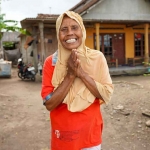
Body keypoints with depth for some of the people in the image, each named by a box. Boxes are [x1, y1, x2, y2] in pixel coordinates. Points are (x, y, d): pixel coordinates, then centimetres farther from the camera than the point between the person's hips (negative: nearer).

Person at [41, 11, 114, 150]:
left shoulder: (97, 58, -8)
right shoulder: (51, 62, -9)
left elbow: (106, 95, -12)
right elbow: (49, 104, -14)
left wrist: (81, 73, -22)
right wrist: (70, 75, -22)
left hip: (91, 131, 1)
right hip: (62, 133, 0)